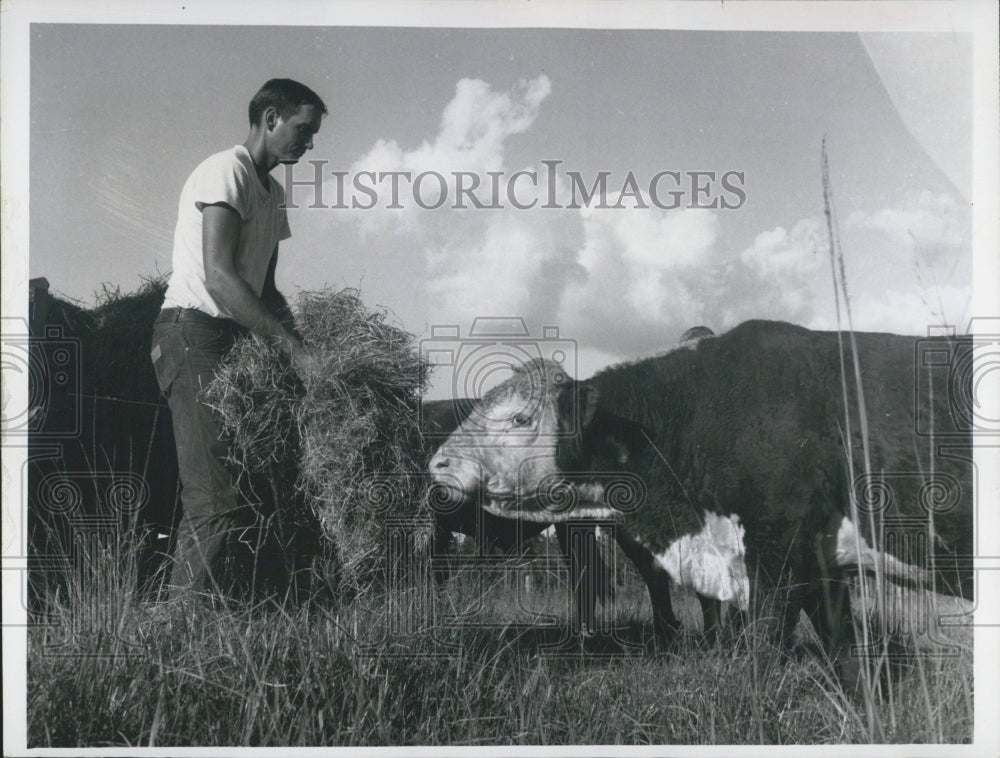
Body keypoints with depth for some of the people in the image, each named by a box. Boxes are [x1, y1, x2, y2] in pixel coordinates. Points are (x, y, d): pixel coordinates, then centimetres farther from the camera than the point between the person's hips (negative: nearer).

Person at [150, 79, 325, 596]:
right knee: (214, 499, -16)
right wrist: (292, 347, -24)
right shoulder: (227, 172, -9)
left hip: (233, 340, 10)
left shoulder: (273, 193, 21)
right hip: (193, 334, -10)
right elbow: (218, 278, -21)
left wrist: (307, 341, 6)